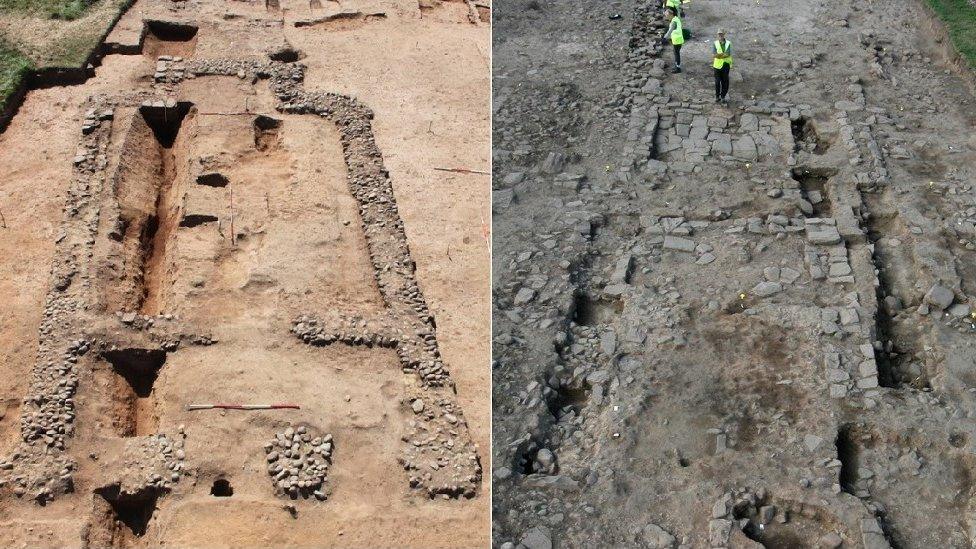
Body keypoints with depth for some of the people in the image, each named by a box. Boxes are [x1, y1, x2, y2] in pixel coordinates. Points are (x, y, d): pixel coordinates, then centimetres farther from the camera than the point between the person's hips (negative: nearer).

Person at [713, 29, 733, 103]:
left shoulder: (728, 43, -2)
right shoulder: (715, 44, -1)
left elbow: (728, 54, -12)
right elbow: (715, 54, -12)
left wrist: (719, 55, -17)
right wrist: (724, 54, -17)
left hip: (726, 65, 0)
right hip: (717, 65, 0)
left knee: (725, 82, 5)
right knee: (717, 82, 3)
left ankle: (723, 96, 16)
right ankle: (717, 96, 18)